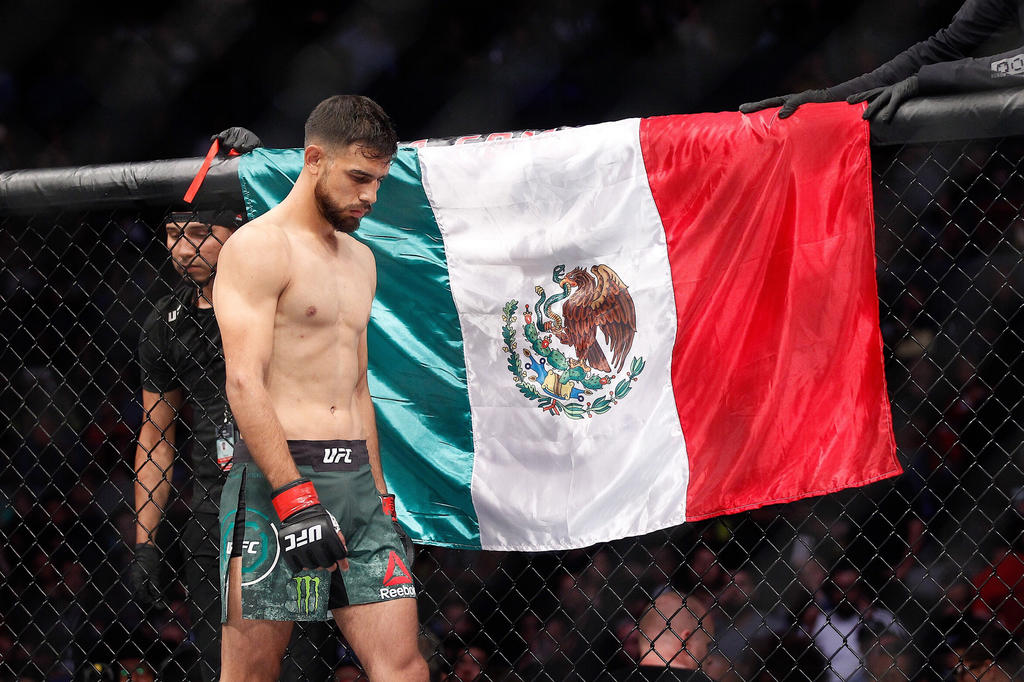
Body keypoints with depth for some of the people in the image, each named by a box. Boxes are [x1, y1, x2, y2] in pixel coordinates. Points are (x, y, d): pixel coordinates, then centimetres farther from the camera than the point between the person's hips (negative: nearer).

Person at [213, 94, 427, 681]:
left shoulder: (361, 261, 21)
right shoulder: (258, 247, -6)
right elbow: (245, 382, -15)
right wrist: (295, 498, -22)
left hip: (357, 479, 7)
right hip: (278, 476, -7)